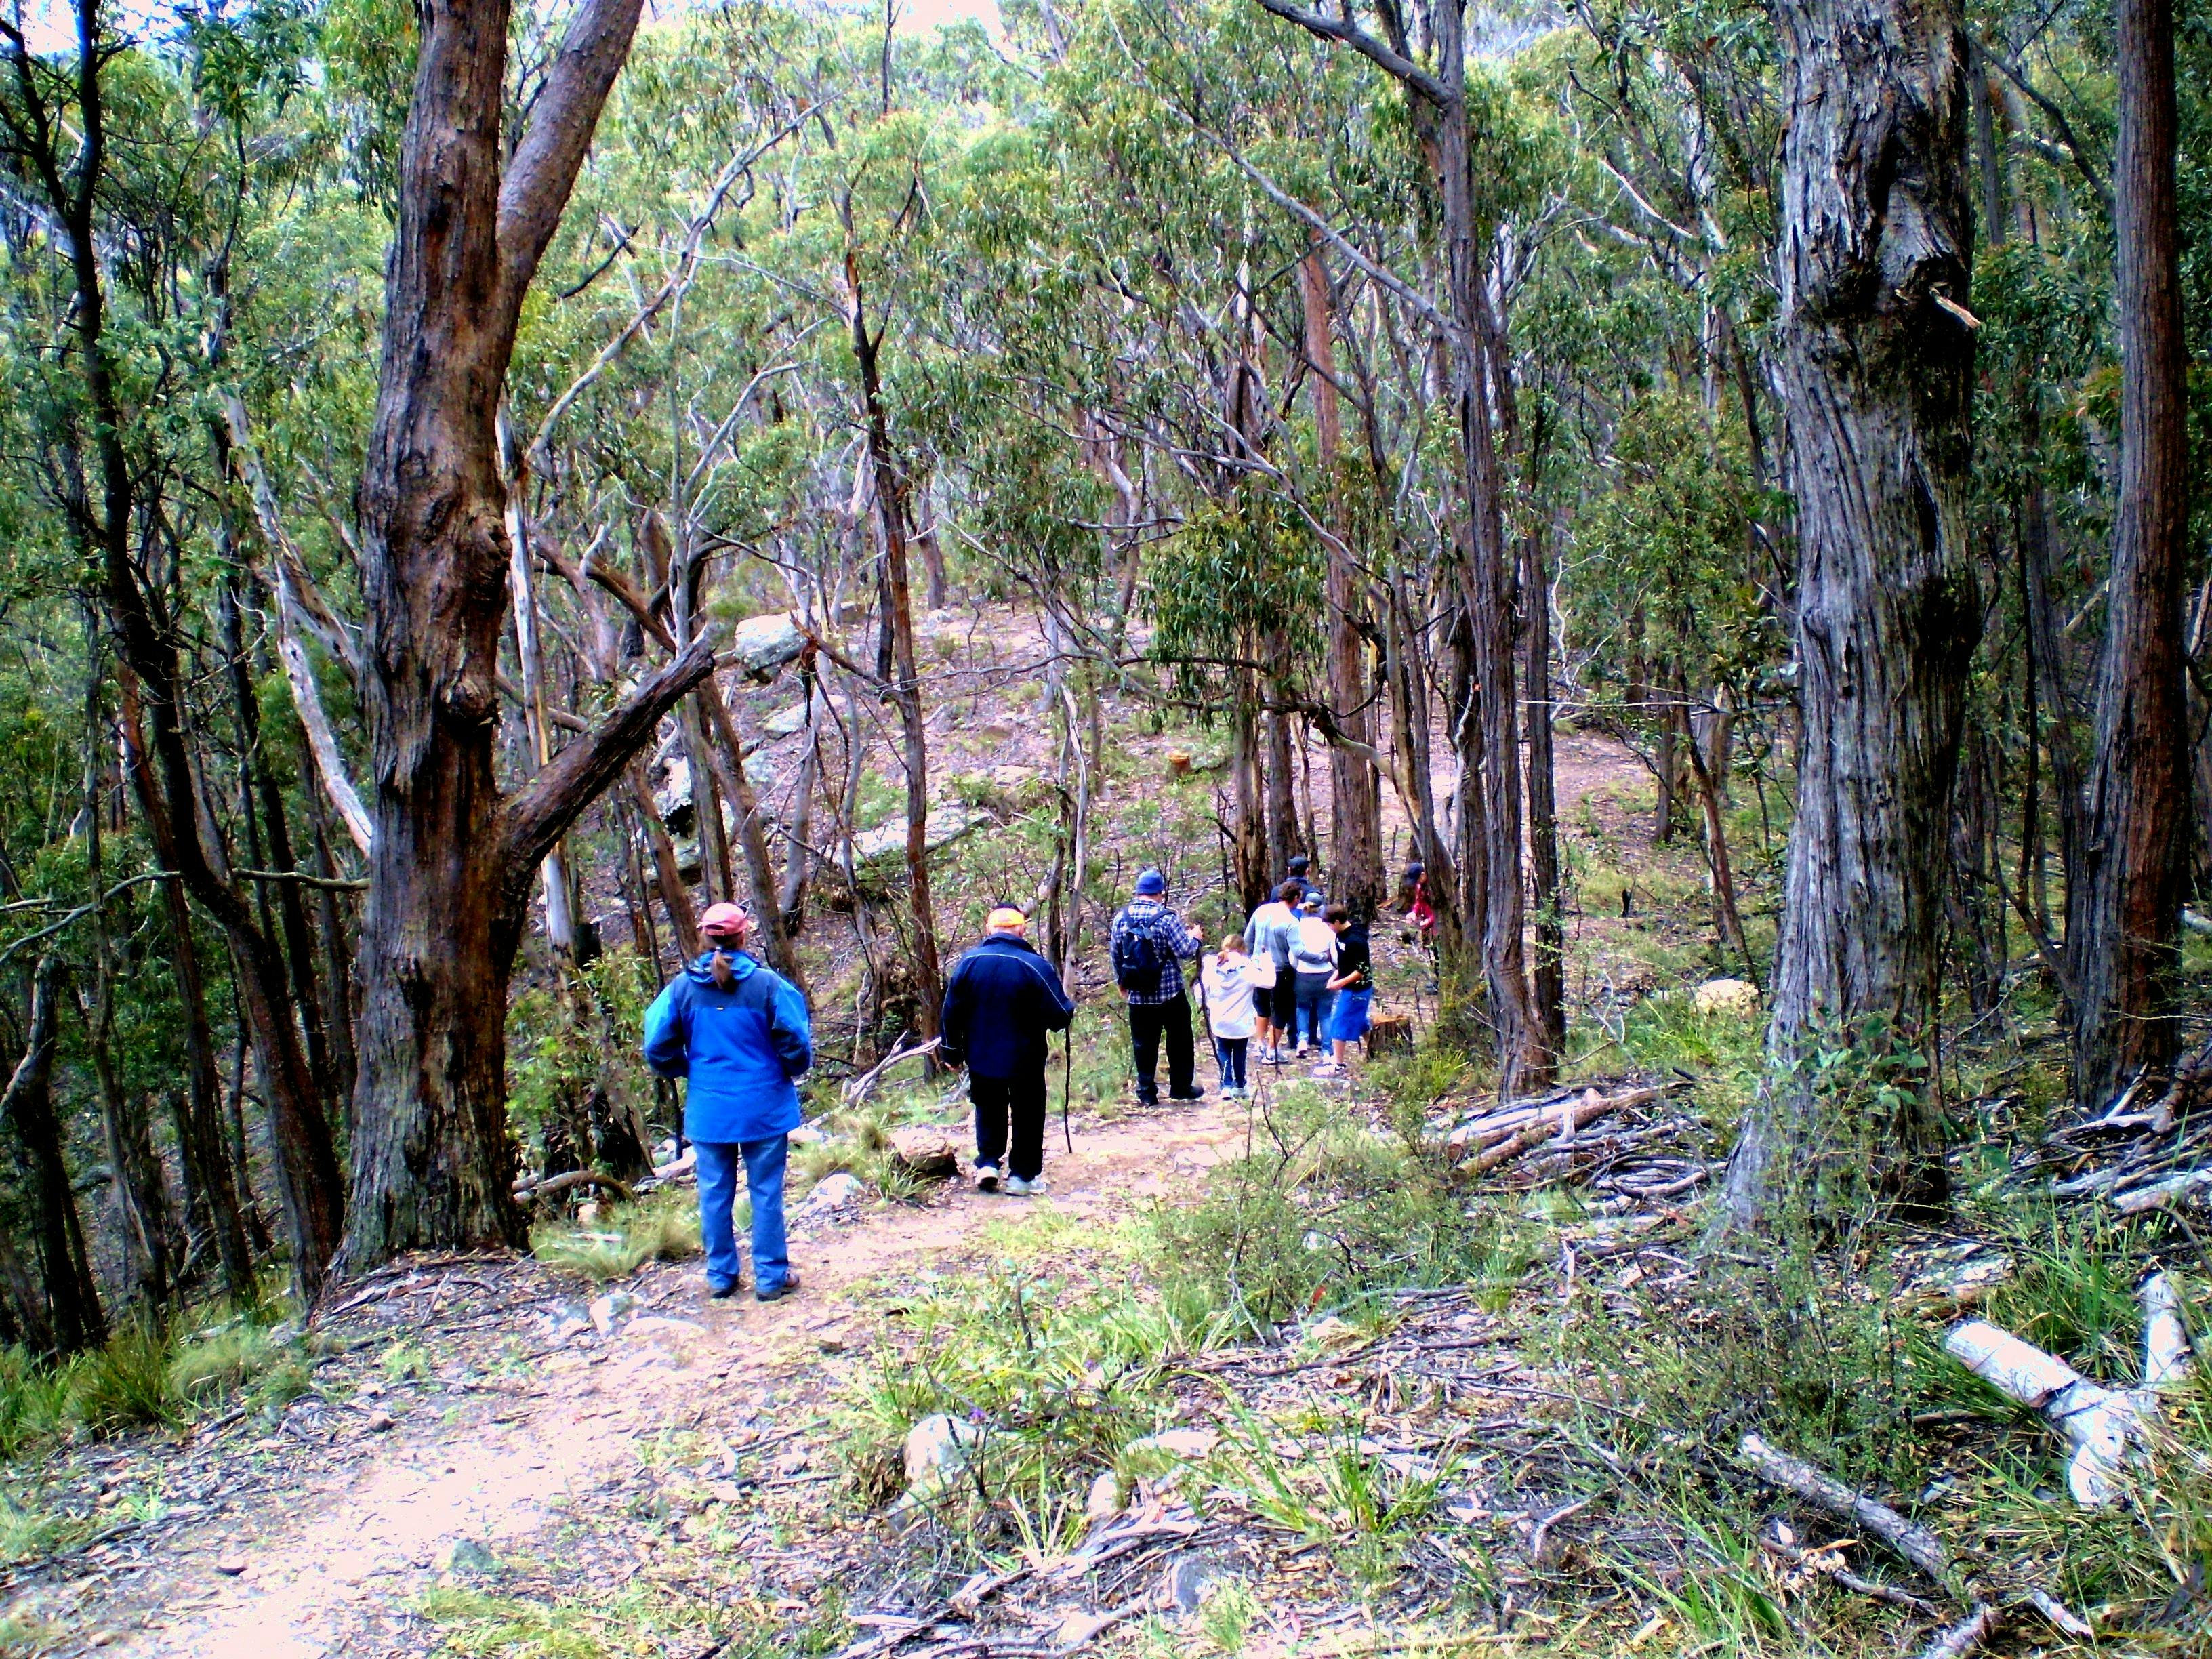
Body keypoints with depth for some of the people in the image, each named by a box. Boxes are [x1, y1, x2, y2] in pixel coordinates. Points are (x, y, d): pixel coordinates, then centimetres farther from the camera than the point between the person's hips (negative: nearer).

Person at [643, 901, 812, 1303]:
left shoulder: (682, 988, -6)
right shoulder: (768, 984, -14)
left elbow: (658, 1048, -2)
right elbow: (796, 1043, -11)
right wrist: (794, 1070, 11)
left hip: (707, 1109, 2)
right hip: (764, 1107, -2)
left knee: (714, 1193, 14)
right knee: (766, 1191, 8)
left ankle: (720, 1276, 23)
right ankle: (771, 1276, 15)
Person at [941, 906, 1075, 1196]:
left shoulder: (969, 962, -6)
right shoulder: (1034, 965, -16)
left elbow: (951, 1012, 0)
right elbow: (1060, 1016, -15)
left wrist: (953, 1052, 12)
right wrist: (1069, 1007, 9)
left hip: (981, 1058, 3)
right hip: (1025, 1060, -3)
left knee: (989, 1112, 22)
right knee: (1027, 1117, 12)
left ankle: (987, 1163, 12)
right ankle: (1023, 1176, 15)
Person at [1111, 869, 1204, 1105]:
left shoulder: (1121, 917, -1)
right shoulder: (1166, 917, -15)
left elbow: (1116, 954, 7)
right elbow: (1185, 951, -13)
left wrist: (1121, 981, 20)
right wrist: (1194, 938, 8)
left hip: (1137, 995, 4)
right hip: (1170, 993, -3)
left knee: (1143, 1044, 9)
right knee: (1179, 1041, 13)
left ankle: (1146, 1093, 11)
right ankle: (1181, 1087, 21)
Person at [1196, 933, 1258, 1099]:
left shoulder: (1211, 966, -6)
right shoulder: (1247, 967, -13)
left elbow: (1201, 994, -1)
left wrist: (1208, 1006, 17)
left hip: (1219, 1022, 1)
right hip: (1241, 1023, -1)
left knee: (1223, 1053, 13)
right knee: (1239, 1054, 16)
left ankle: (1226, 1086, 0)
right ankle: (1240, 1086, 25)